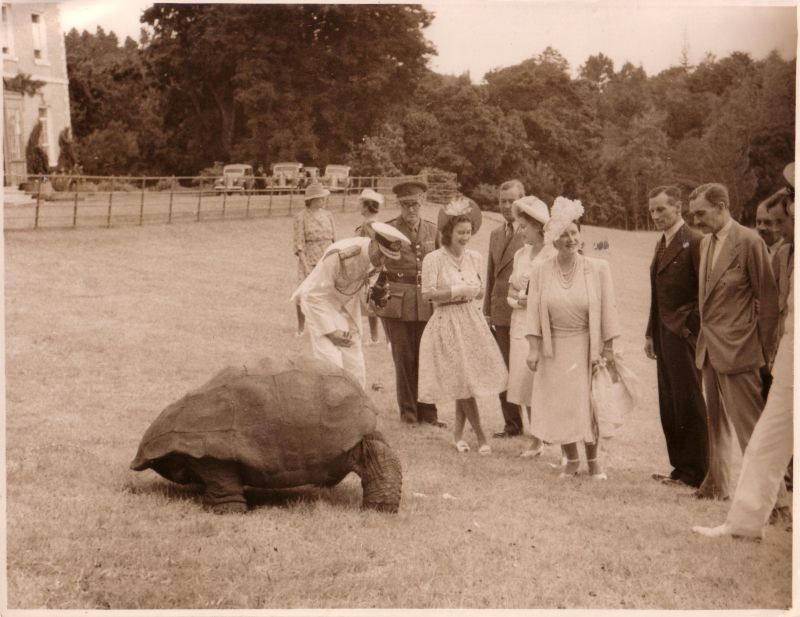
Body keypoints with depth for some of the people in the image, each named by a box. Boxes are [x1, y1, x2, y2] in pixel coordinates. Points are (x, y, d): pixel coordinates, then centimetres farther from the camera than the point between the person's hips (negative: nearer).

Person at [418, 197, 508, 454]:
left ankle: (458, 432, 21)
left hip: (471, 321, 5)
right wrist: (458, 291, -15)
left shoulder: (474, 257, 7)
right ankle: (480, 437, 3)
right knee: (463, 380, -6)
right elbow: (428, 294, -13)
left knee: (466, 380, 5)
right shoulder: (433, 259, -9)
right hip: (446, 322, -5)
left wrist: (474, 291, -5)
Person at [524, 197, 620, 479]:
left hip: (586, 347, -2)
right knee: (558, 406, 4)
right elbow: (533, 311, -1)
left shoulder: (598, 268, -6)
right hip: (554, 349, 2)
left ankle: (593, 461, 20)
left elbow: (608, 309, -3)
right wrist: (533, 349, -7)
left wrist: (608, 349, -4)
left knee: (588, 405, 0)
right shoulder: (540, 271, -2)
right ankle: (571, 460, 22)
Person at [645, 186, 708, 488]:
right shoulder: (662, 244, 16)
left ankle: (695, 473, 6)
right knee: (669, 406, 12)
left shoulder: (694, 242, -12)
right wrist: (651, 333, 16)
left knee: (689, 404, -2)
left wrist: (691, 327, -16)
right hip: (664, 335, 9)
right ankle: (680, 467, 20)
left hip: (684, 334, -9)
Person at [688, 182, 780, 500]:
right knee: (716, 422, 14)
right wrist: (705, 336, 10)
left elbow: (768, 298, -10)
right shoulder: (706, 242, 12)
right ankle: (717, 484, 23)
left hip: (737, 350, -8)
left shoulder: (749, 241, -12)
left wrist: (765, 352, -8)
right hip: (710, 348, 8)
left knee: (750, 425, -5)